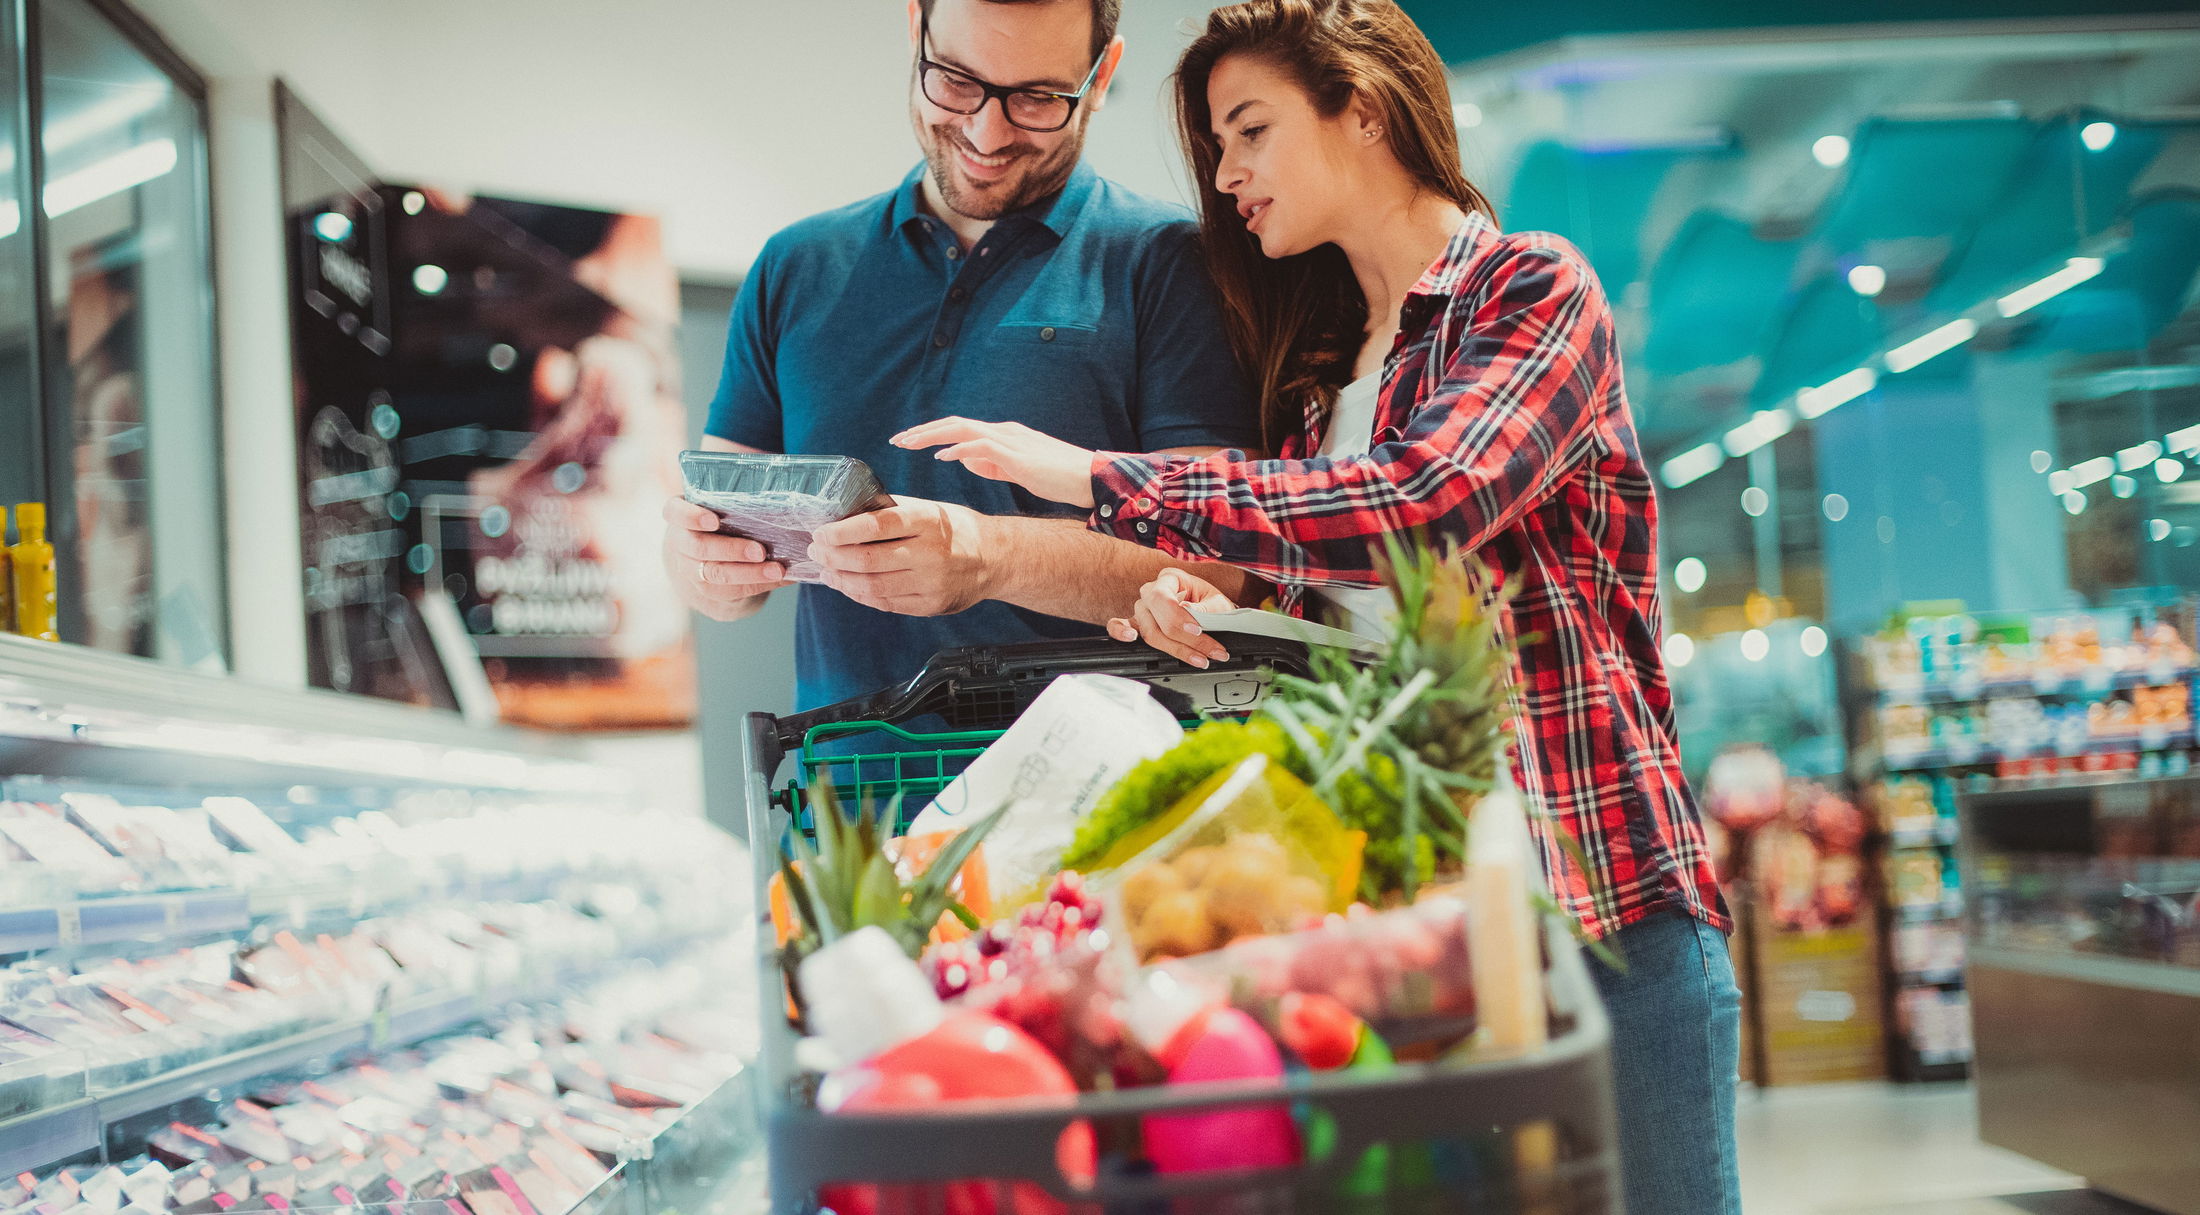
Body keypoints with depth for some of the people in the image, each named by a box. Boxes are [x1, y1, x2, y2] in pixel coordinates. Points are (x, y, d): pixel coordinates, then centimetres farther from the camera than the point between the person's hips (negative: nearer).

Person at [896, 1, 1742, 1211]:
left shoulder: (1536, 291, -4)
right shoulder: (1319, 358, 17)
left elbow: (1408, 507, -21)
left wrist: (1097, 478, -18)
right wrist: (1195, 589, -5)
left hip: (1599, 886, -6)